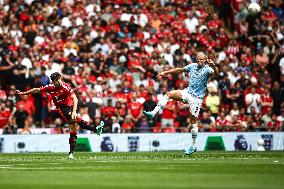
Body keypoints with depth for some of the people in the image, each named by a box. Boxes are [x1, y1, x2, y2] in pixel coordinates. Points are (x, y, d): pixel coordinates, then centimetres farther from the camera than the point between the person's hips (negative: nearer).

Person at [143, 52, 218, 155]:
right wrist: (164, 73, 21)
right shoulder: (192, 66, 7)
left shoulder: (207, 69, -11)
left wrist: (213, 66, -52)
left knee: (193, 121, -5)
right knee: (168, 94, -11)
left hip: (197, 98, -6)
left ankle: (194, 146, 4)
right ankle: (153, 113, -16)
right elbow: (179, 70, 19)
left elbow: (215, 74, -31)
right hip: (188, 92, 6)